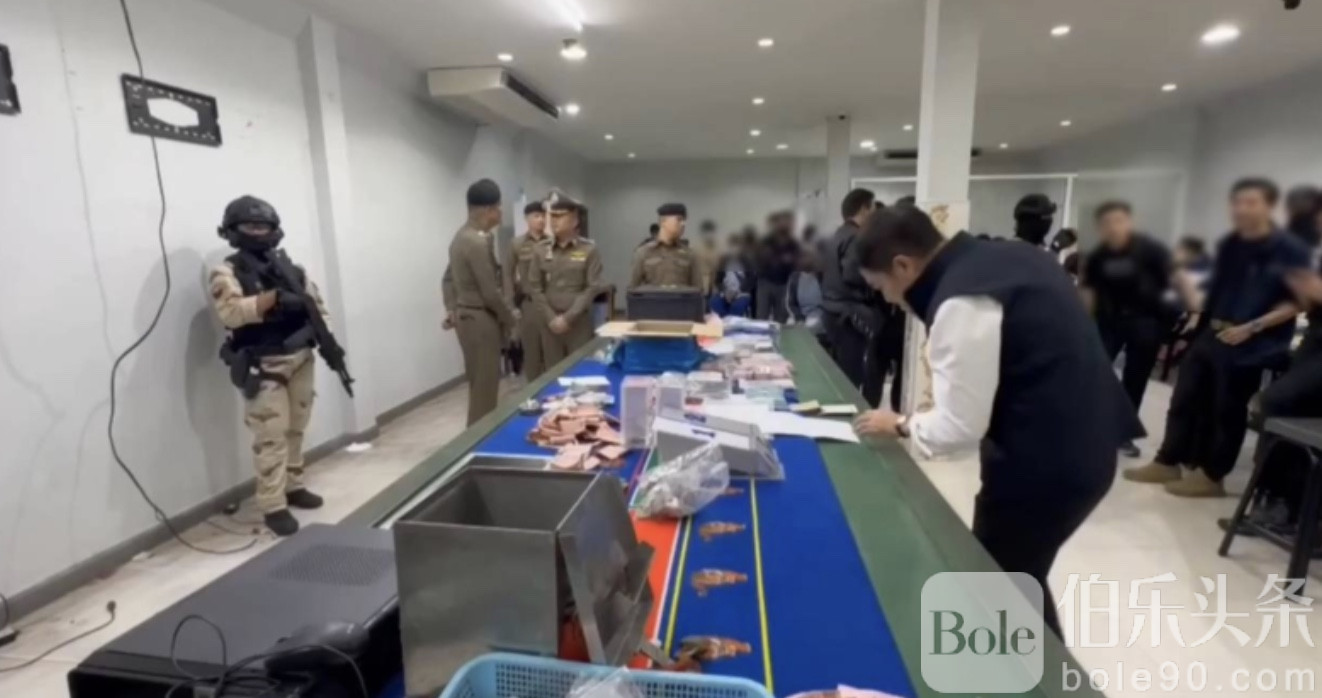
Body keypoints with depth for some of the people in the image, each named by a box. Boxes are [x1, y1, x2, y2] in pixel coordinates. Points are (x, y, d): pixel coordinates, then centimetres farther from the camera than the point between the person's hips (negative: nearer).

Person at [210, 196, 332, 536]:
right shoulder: (227, 272, -4)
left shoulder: (291, 269, 11)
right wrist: (275, 296, -30)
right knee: (271, 437, -5)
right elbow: (231, 312, -20)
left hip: (301, 360, 5)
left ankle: (293, 486, 30)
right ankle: (272, 506, 3)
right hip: (263, 367, -5)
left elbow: (317, 305, 14)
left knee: (296, 430, 15)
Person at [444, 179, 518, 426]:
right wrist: (511, 318, -6)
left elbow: (448, 278, 18)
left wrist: (453, 310, 15)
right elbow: (491, 293, -20)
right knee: (485, 387, -1)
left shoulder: (462, 236, 11)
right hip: (480, 320, -10)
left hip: (467, 317, 10)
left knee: (479, 385, 19)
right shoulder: (479, 242, -21)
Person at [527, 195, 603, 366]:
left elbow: (593, 288, -6)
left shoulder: (589, 250, -2)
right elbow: (534, 286, 5)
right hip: (550, 322, 3)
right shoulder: (541, 249, 6)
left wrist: (568, 317, -11)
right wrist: (551, 318, -5)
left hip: (579, 322, -2)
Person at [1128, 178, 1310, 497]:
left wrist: (1251, 328, -19)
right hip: (1210, 334, 6)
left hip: (1251, 346, -6)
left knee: (1228, 410, 3)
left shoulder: (1290, 250, -9)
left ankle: (1210, 475, 14)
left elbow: (1295, 302, -11)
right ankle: (1169, 462, 19)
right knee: (1186, 399, 9)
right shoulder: (1228, 245, 10)